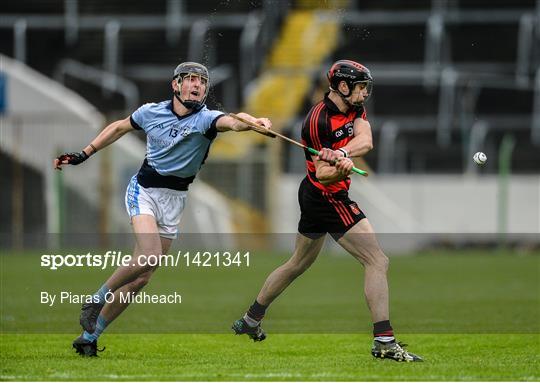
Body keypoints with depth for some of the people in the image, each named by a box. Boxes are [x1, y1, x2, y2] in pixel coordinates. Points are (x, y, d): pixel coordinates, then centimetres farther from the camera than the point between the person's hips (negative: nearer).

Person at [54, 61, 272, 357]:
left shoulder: (206, 119, -10)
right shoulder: (151, 112, -4)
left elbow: (231, 121, -33)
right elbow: (119, 128, 16)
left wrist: (253, 122, -55)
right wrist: (84, 154, 18)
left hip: (175, 200, 2)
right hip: (144, 190, -2)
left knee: (140, 278, 2)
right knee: (150, 254, -27)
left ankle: (90, 336, 15)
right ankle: (96, 300, -7)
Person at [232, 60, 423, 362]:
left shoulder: (354, 109, 4)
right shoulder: (318, 120, -21)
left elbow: (365, 141, -13)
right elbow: (322, 174, -20)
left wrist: (339, 153, -32)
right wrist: (339, 169, -41)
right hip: (329, 198, -10)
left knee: (299, 263, 24)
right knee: (378, 262, -14)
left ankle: (250, 321, 35)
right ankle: (384, 342, -18)